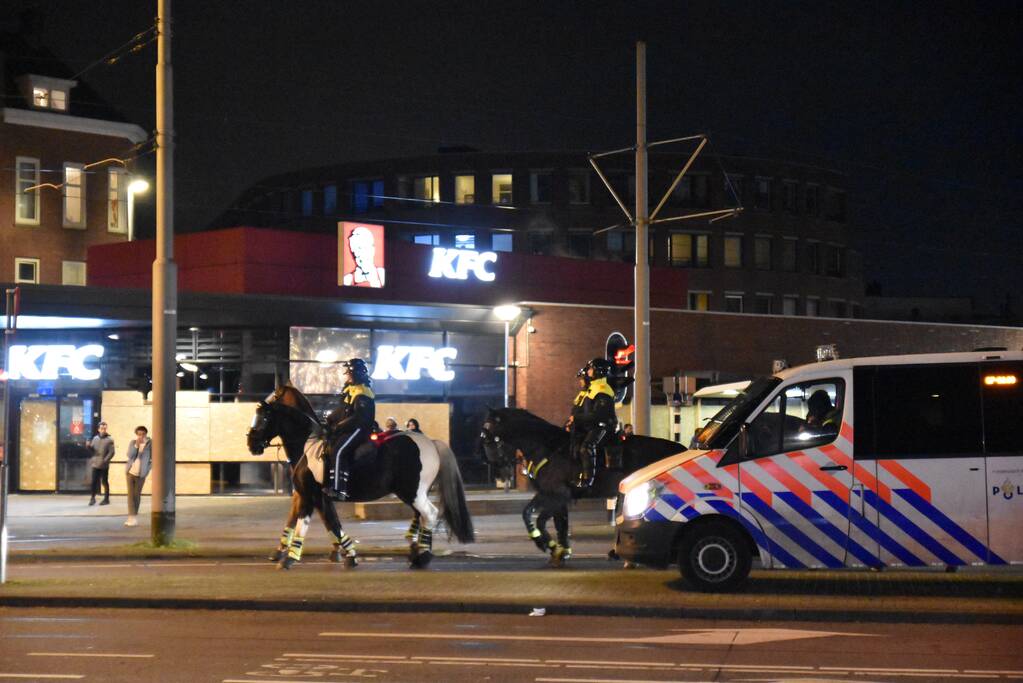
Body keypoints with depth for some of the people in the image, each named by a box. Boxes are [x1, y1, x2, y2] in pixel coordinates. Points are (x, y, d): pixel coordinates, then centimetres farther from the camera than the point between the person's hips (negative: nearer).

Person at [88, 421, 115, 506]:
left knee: (104, 482, 3)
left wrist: (105, 460, -19)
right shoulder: (95, 438, 10)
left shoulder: (109, 439, -4)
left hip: (104, 465, -4)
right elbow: (91, 449, 13)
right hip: (95, 464, 4)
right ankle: (93, 498, 14)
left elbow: (111, 452, -9)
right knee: (94, 481, 4)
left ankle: (106, 499, 12)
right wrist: (89, 446, -10)